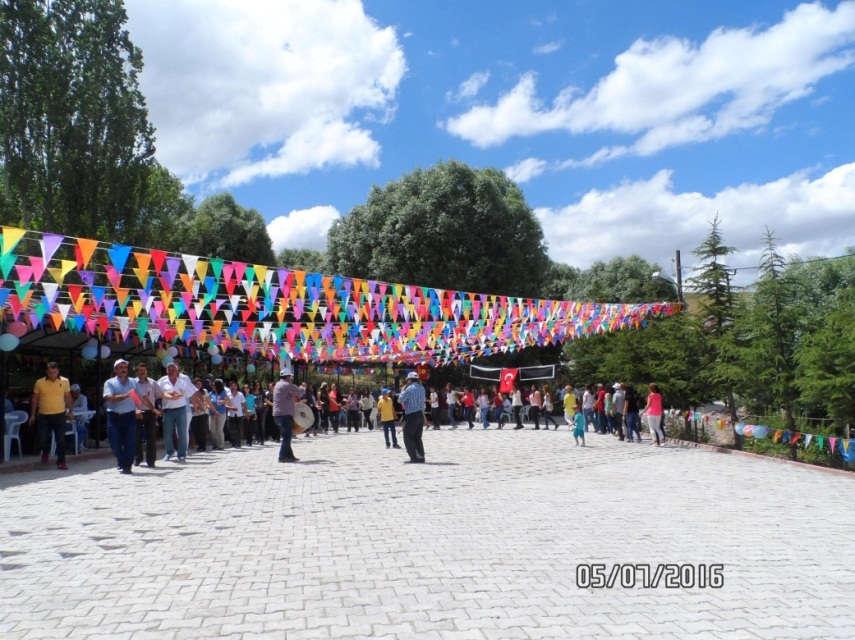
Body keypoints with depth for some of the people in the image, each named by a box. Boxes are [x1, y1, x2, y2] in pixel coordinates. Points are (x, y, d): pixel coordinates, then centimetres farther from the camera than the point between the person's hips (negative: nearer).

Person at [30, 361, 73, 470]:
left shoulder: (65, 381, -2)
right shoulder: (39, 383, -4)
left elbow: (68, 397, 7)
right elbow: (35, 399, 4)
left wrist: (69, 411, 8)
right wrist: (33, 415, 5)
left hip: (60, 415, -1)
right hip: (43, 415, 1)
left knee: (61, 440, -3)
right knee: (43, 439, 8)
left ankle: (61, 462, 4)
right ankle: (46, 453, 39)